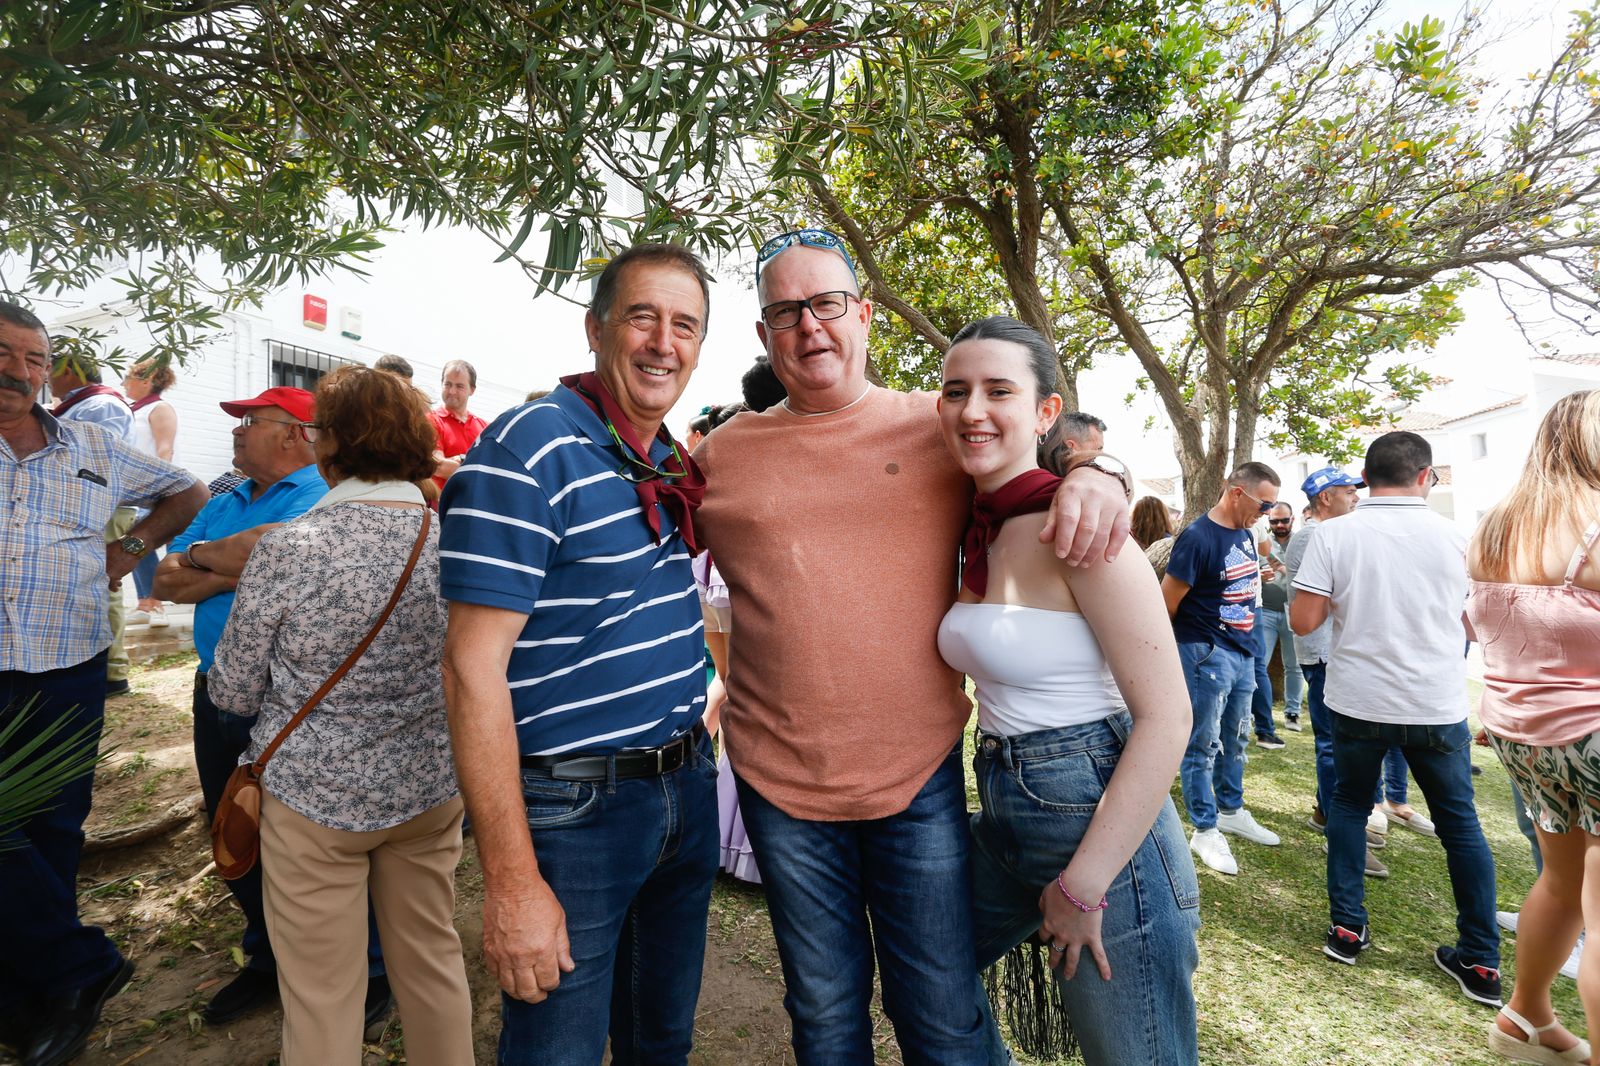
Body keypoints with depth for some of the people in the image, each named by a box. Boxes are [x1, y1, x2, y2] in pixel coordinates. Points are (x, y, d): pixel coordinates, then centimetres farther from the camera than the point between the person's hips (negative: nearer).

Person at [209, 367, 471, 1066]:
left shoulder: (287, 548, -17)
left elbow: (233, 694, -6)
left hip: (315, 798, -3)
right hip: (430, 790, 3)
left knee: (322, 998, 16)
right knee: (434, 961, 21)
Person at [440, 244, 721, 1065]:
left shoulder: (675, 463, 6)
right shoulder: (529, 450, -17)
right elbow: (473, 667, -20)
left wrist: (696, 756, 11)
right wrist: (512, 881, -21)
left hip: (688, 790, 7)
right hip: (573, 808, -7)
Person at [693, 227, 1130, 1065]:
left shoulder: (940, 425, 0)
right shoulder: (720, 454, 2)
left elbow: (1049, 442, 9)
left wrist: (1095, 473, -13)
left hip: (921, 776, 0)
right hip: (780, 782, 1)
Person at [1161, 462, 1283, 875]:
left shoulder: (1244, 533, 7)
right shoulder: (1197, 537, -19)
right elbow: (1167, 600, -16)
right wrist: (1185, 642, -3)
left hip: (1242, 651, 8)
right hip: (1207, 654, -8)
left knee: (1235, 739, 20)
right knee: (1204, 744, 1)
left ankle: (1231, 811, 36)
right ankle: (1205, 830, 12)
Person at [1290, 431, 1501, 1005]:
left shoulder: (1333, 535, -11)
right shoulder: (1454, 537, -3)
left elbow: (1302, 621, -13)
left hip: (1359, 700, -1)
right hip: (1438, 704, 1)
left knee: (1349, 805, 18)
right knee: (1460, 824, 15)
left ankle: (1347, 929, 20)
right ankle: (1482, 962, 20)